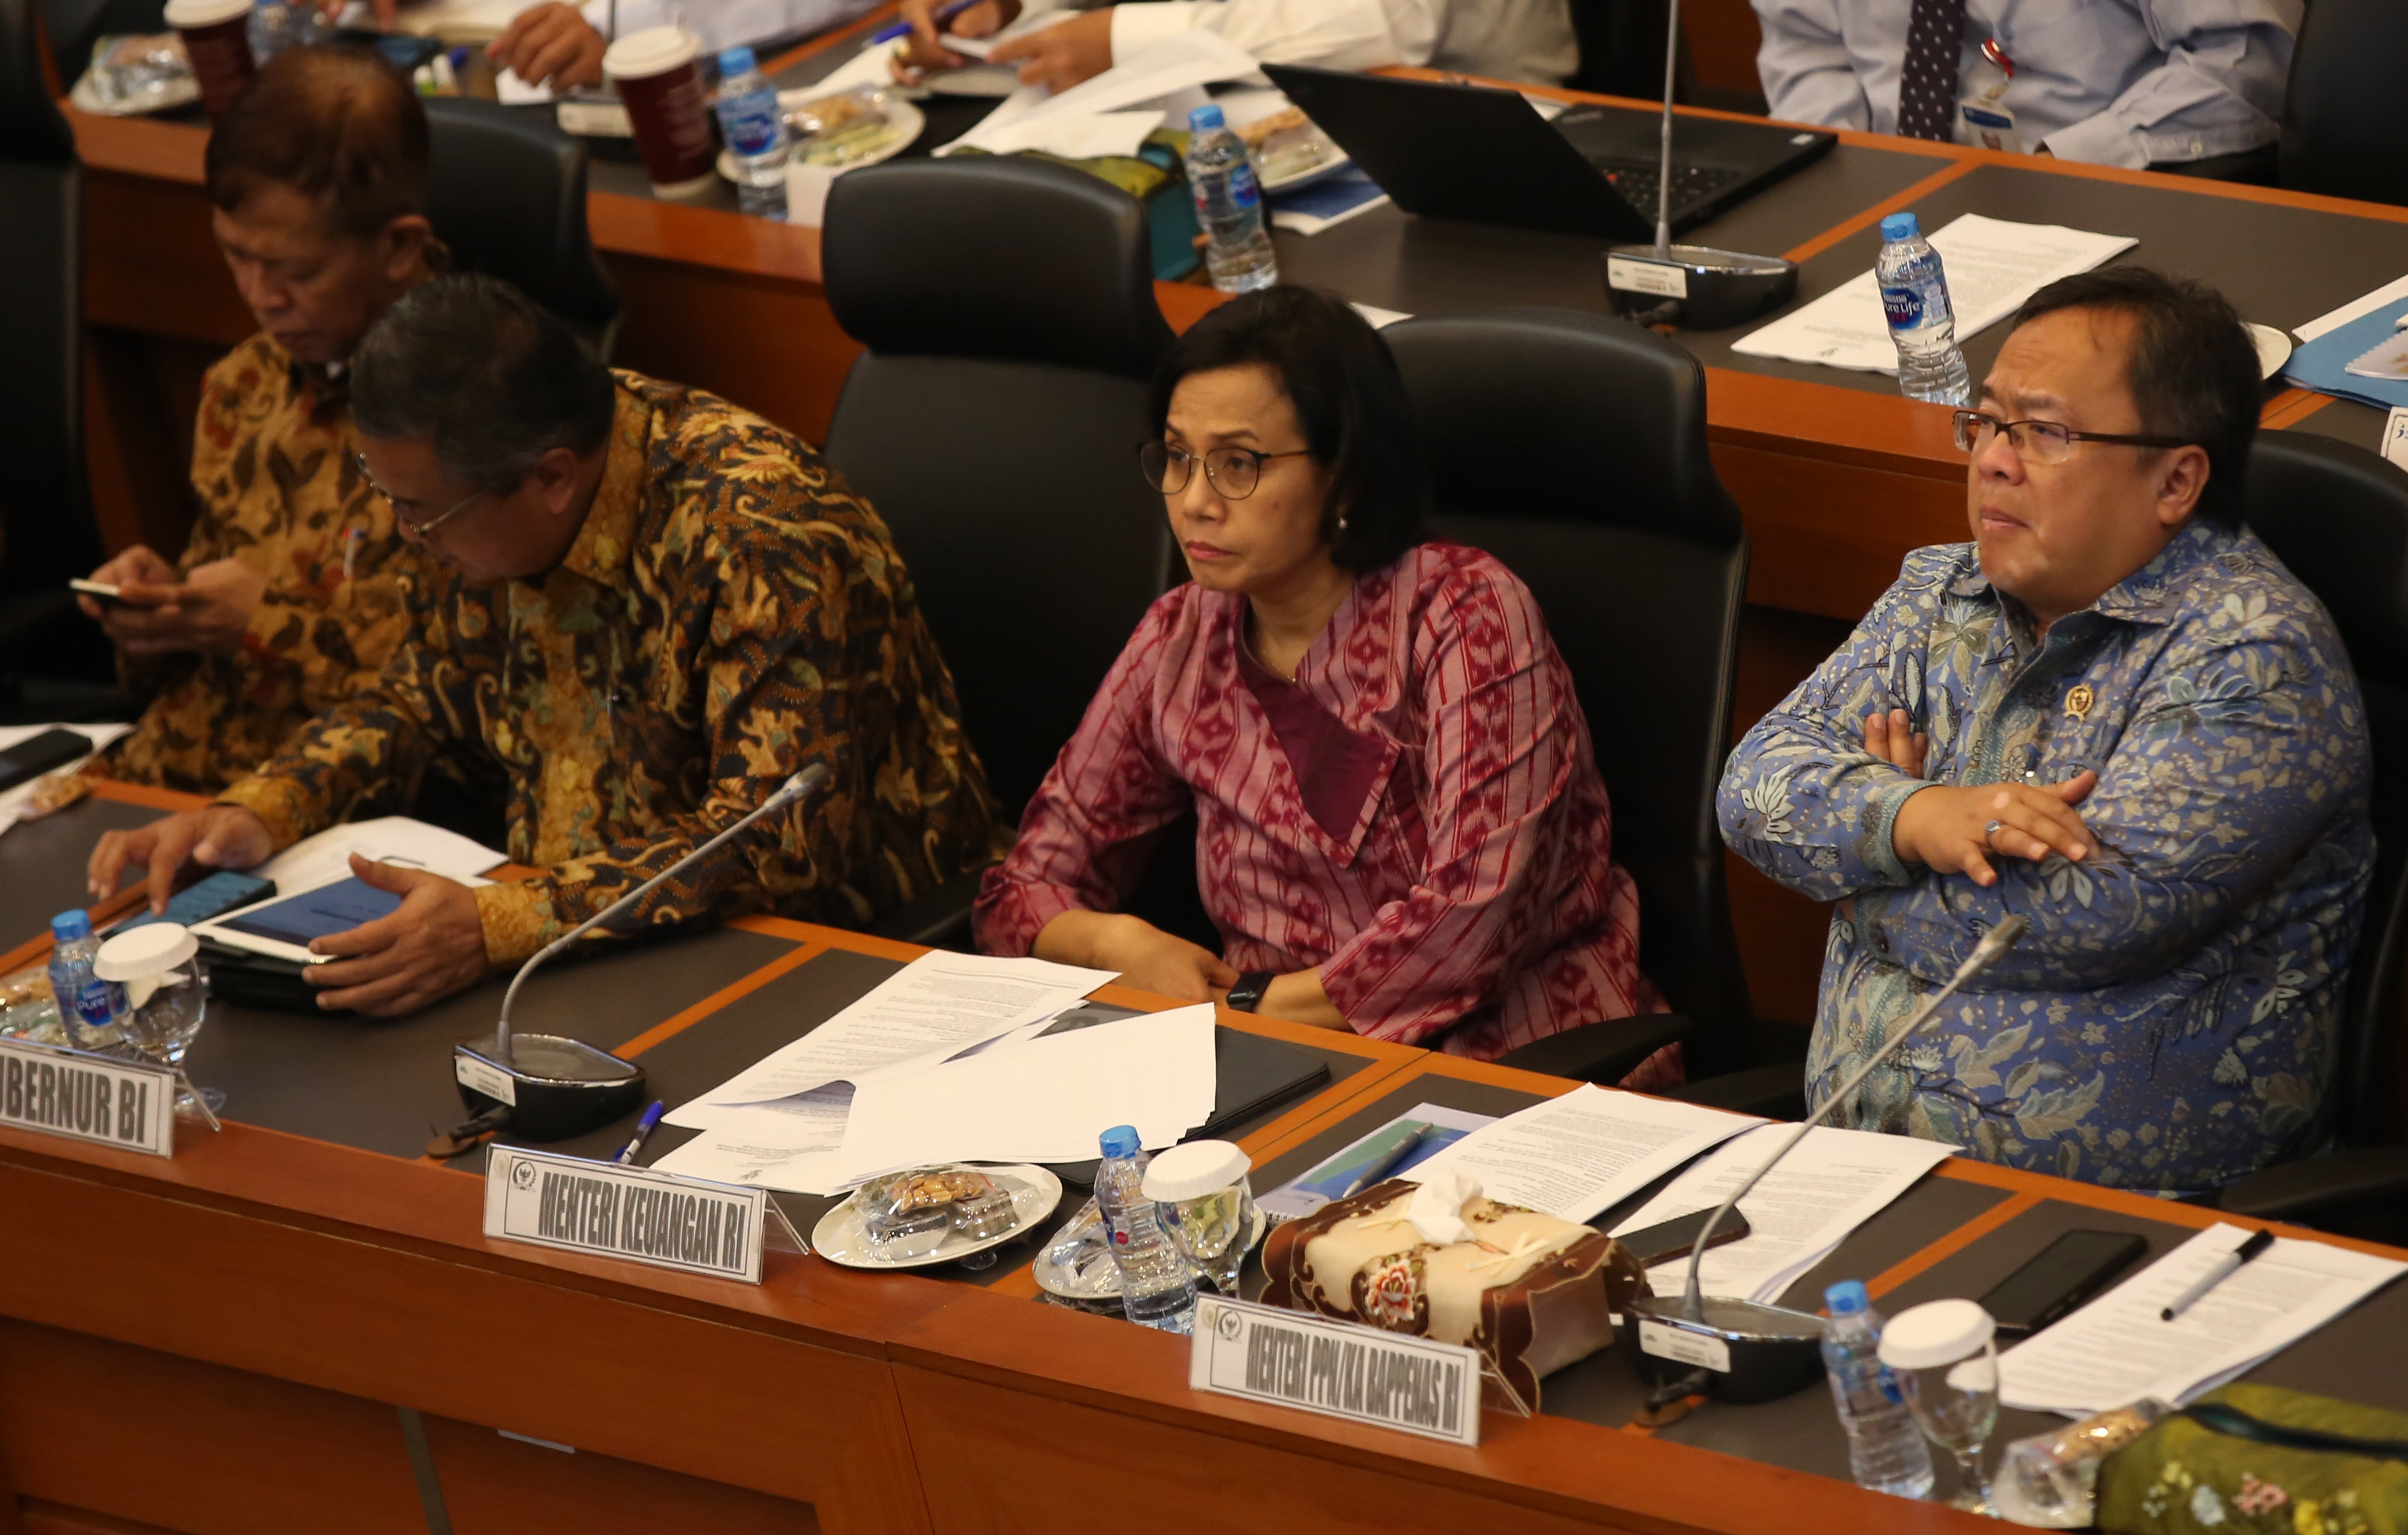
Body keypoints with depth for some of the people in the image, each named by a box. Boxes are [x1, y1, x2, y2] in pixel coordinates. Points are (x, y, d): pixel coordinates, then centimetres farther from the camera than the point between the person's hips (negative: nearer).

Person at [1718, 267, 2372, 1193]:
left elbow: (2088, 921, -19)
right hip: (1848, 1152, 7)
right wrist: (1914, 817, -16)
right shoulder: (1940, 593, 16)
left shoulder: (2256, 656, -9)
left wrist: (1856, 872, -2)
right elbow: (1758, 782, 6)